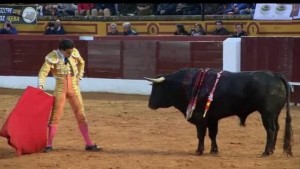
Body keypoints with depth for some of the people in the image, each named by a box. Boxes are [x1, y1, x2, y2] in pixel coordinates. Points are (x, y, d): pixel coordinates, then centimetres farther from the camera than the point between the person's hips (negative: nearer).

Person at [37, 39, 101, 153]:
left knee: (81, 115, 6)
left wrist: (79, 77, 11)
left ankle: (89, 144, 11)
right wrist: (41, 85, -38)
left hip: (74, 87, 3)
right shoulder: (53, 57, -15)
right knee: (55, 116, -2)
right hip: (60, 88, -3)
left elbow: (81, 63, 17)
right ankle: (49, 145, 6)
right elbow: (43, 71, -23)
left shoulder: (74, 53, -3)